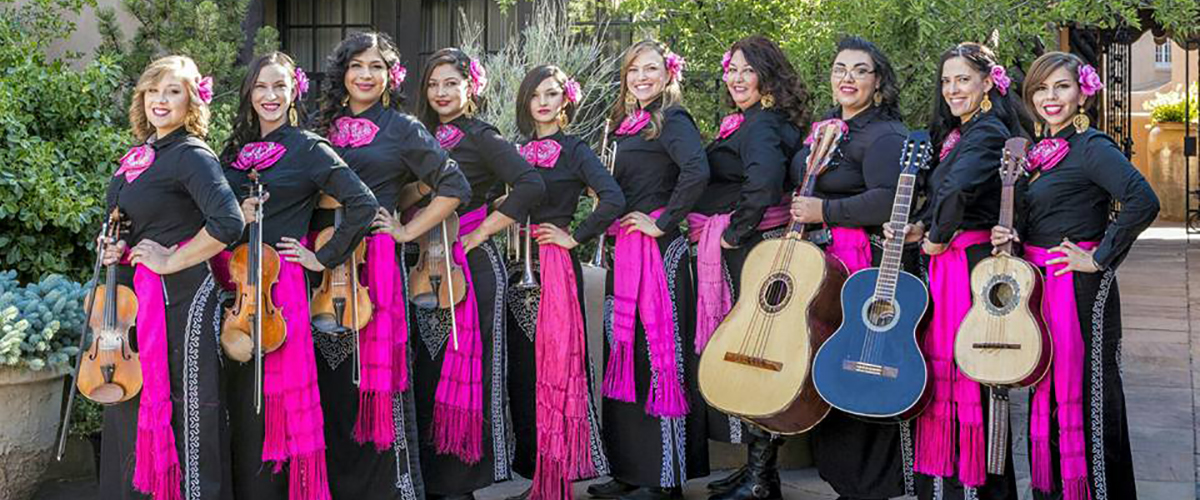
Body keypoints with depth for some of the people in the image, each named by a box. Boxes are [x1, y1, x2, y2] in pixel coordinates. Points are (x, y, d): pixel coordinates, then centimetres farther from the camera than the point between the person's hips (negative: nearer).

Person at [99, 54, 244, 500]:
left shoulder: (191, 155, -12)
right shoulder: (138, 157, 14)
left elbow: (228, 223, -26)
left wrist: (171, 260, -18)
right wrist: (117, 249, 6)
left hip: (181, 300, -9)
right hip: (137, 299, 9)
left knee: (182, 409, -4)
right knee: (131, 408, 13)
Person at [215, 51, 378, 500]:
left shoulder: (308, 149, -3)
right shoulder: (237, 149, 14)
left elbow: (364, 205, -13)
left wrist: (324, 258, -11)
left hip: (276, 285, -6)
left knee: (267, 405, -4)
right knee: (240, 401, 10)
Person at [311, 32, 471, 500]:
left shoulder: (402, 129, 3)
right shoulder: (323, 125, 15)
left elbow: (455, 186, -1)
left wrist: (409, 230, -4)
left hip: (374, 261, -4)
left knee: (374, 372, -4)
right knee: (331, 378, 5)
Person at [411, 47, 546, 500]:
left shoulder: (480, 137, -6)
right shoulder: (426, 135, 15)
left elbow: (531, 185, -19)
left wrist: (481, 232, -15)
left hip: (470, 266, -7)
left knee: (464, 369, -4)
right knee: (429, 371, 8)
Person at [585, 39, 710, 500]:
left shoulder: (671, 119, -9)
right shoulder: (629, 124, 17)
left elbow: (697, 171, -25)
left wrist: (663, 223, -20)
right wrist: (615, 225, 11)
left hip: (658, 252, -9)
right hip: (625, 252, 9)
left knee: (658, 356, -5)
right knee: (625, 357, 12)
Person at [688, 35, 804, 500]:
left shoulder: (761, 125, -14)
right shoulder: (747, 122, 17)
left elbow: (765, 181, -30)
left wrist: (734, 232, -21)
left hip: (751, 248, -10)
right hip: (740, 248, 10)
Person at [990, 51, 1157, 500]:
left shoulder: (1090, 147, -12)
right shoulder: (1038, 152, 12)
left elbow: (1143, 202, -26)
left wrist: (1099, 258, -21)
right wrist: (1008, 237, 0)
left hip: (1079, 287, -9)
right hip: (1037, 284, 9)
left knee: (1084, 393, -3)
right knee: (1044, 392, 15)